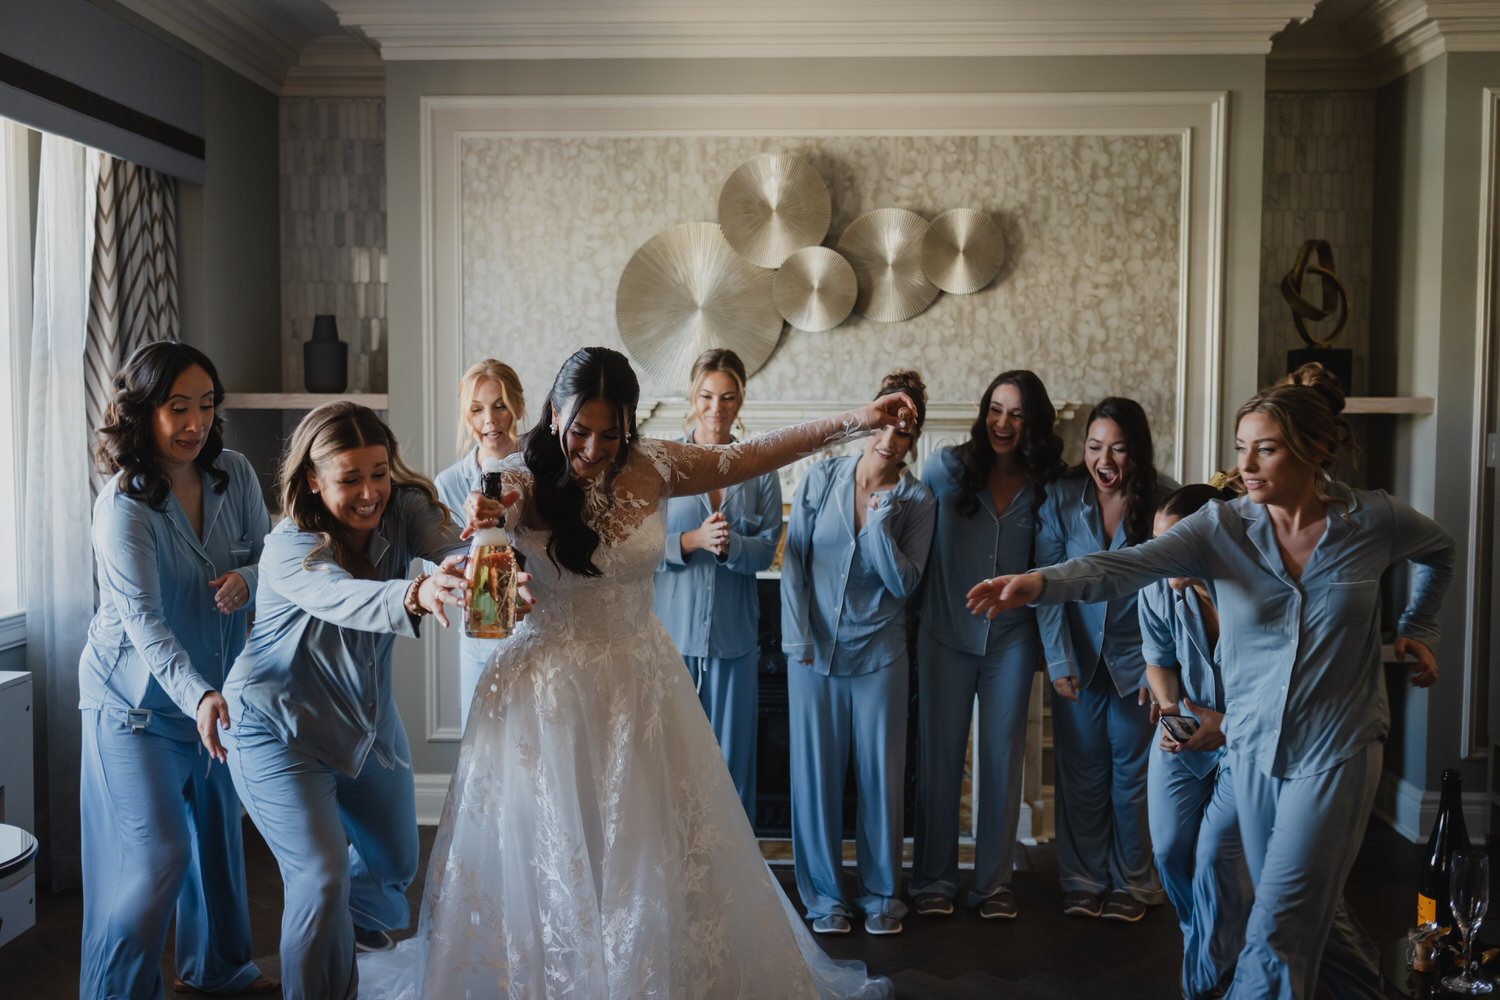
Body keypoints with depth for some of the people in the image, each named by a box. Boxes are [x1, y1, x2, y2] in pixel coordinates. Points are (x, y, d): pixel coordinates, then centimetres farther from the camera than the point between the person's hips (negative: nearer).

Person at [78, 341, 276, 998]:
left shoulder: (235, 476, -6)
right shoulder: (123, 507, -22)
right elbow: (144, 620, -31)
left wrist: (247, 579, -19)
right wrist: (198, 697, -45)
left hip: (218, 686, 6)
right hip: (138, 699, -5)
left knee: (218, 830, 17)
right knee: (154, 853, -8)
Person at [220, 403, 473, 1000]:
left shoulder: (403, 508, -15)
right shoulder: (289, 548, -28)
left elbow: (454, 547, -33)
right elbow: (342, 598, -48)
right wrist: (414, 595, -69)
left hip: (366, 720, 6)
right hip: (281, 730, -5)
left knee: (395, 862, 20)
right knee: (322, 874, -18)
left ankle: (349, 919, 54)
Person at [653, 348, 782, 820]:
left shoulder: (759, 469, 4)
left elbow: (767, 548, 0)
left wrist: (732, 545, -20)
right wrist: (692, 540, -17)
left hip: (733, 633, 1)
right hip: (671, 627, -1)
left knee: (732, 757, 7)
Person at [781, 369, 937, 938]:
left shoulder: (916, 501, -1)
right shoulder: (822, 479, -1)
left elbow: (904, 583, -8)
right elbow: (793, 558, 0)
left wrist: (880, 521, -18)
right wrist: (798, 637, -6)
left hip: (878, 656, 0)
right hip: (815, 652, 0)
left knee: (882, 776, 7)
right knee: (817, 774, 6)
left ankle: (881, 895, 24)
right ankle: (824, 895, 21)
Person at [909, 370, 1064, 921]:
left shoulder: (1043, 488, 1)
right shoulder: (948, 467, -4)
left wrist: (1054, 648, 2)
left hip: (1011, 640, 1)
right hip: (947, 634, -1)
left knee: (1003, 758, 8)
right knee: (940, 757, 5)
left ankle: (994, 881, 22)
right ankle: (933, 880, 19)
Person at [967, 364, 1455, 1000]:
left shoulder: (1374, 520, -7)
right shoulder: (1221, 527, -9)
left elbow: (1438, 549, 18)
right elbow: (1130, 564, -27)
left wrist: (1417, 629, 12)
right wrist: (1042, 582, -44)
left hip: (1335, 750, -3)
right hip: (1254, 746, 3)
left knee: (1276, 930, -6)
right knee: (1307, 907, 20)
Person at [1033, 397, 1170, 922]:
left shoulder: (1163, 501, -9)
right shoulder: (1062, 498, -7)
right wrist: (1060, 661, -13)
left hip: (1136, 659, -1)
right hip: (1078, 660, 1)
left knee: (1132, 773, 10)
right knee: (1081, 774, 9)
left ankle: (1132, 883, 26)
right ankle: (1083, 880, 25)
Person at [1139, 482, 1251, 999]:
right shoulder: (1158, 589, -17)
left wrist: (1230, 724, -29)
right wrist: (1170, 707, -16)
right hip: (1184, 729, 4)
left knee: (1215, 857, -11)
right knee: (1169, 850, 5)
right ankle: (1220, 944, 34)